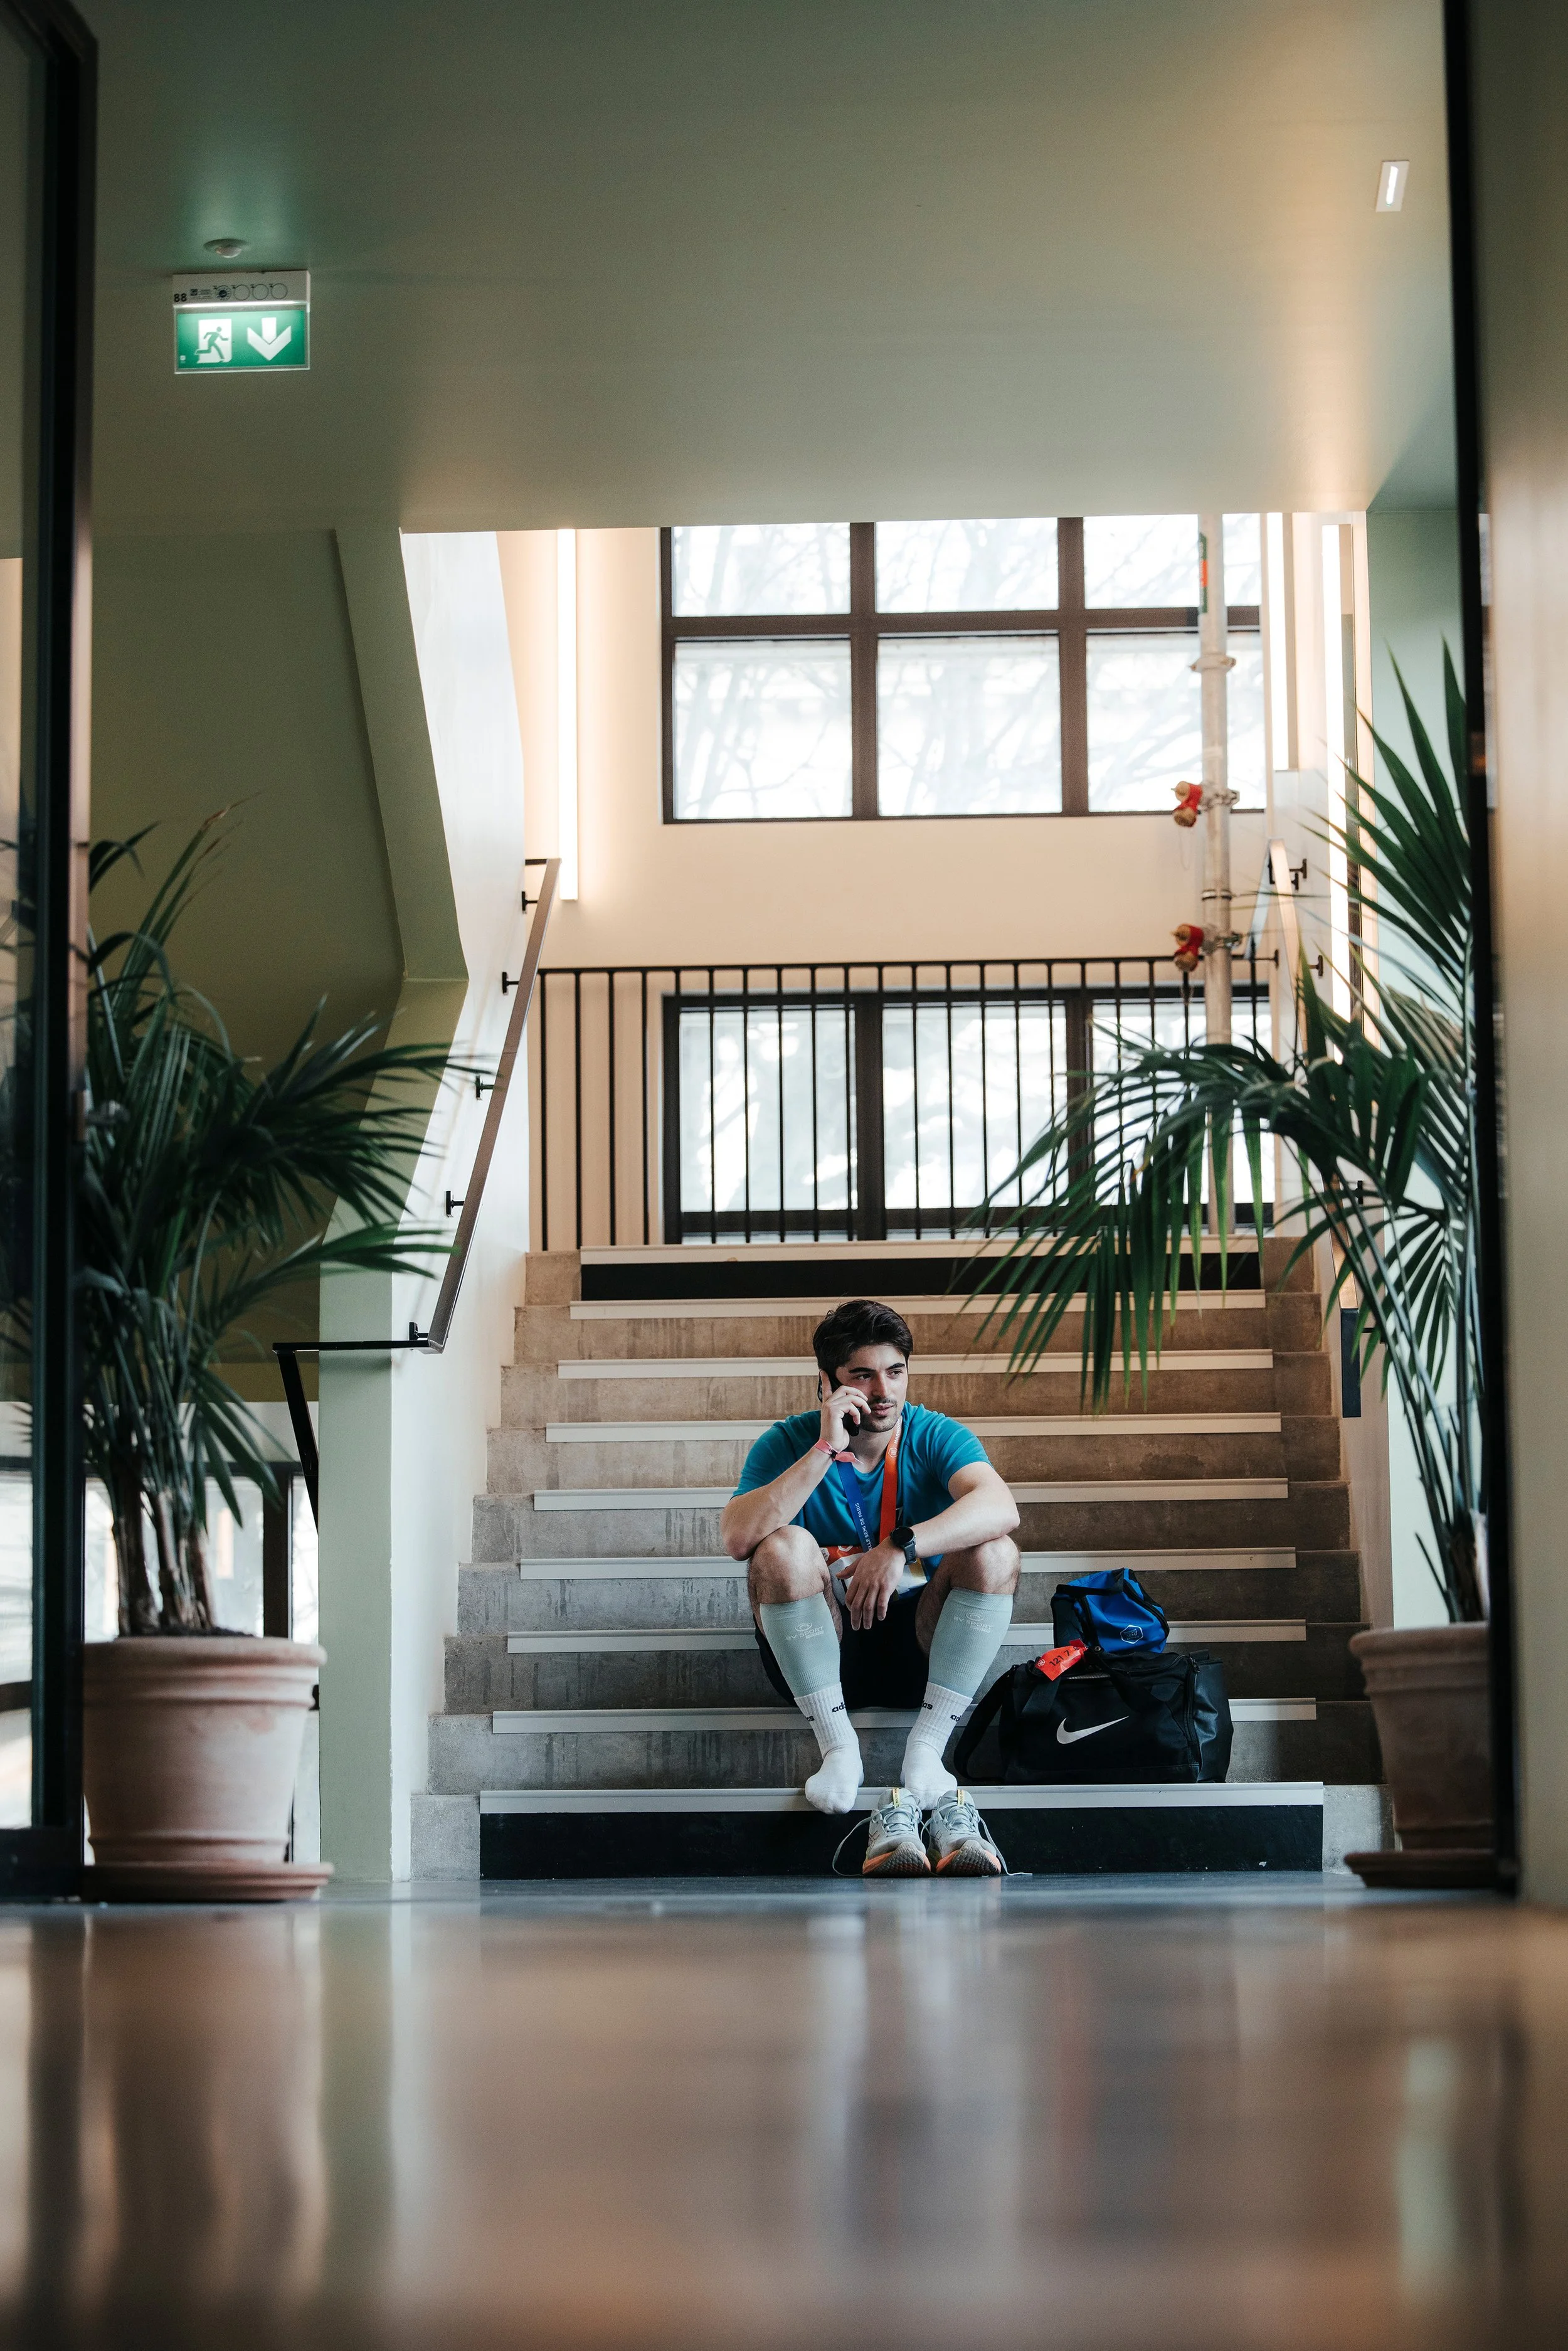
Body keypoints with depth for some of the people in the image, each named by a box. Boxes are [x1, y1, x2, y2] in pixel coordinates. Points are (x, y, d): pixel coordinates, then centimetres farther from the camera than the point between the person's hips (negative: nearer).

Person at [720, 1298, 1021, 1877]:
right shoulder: (790, 1443, -5)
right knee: (783, 1547, -27)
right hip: (817, 1651, -1)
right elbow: (737, 1538, -24)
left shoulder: (934, 1436, -4)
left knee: (993, 1551, -23)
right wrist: (825, 1450, -27)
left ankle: (924, 1754, -27)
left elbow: (999, 1508, -25)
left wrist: (901, 1548, -38)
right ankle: (838, 1748, -23)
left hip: (917, 1645, 1)